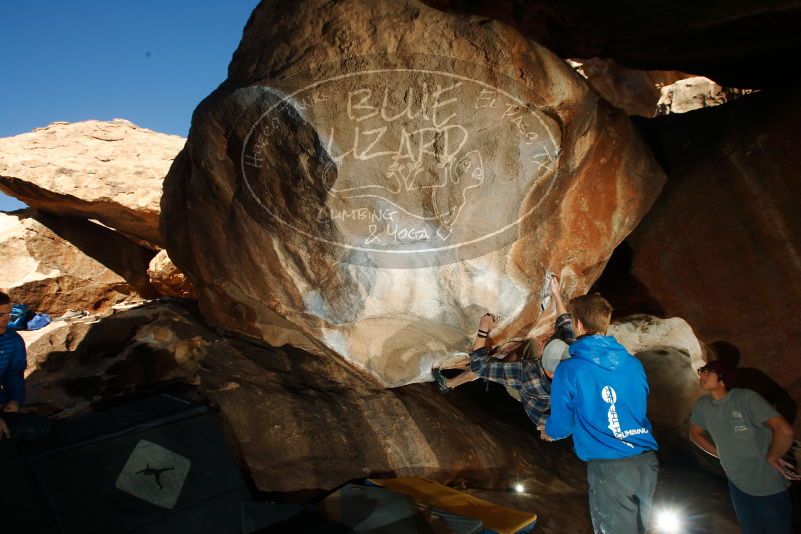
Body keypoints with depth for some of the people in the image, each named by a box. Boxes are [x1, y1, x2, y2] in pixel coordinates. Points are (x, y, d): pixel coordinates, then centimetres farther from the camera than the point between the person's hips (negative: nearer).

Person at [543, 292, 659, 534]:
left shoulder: (569, 371, -10)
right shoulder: (633, 363, 6)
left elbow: (561, 425, 0)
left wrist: (549, 432, 24)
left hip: (609, 468, -5)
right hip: (647, 461, 6)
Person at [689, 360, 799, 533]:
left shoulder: (746, 398, -21)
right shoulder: (703, 404, -3)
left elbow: (784, 431, -28)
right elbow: (695, 434, 14)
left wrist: (771, 458, -15)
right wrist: (723, 455, 7)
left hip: (770, 486, -5)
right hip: (738, 485, 6)